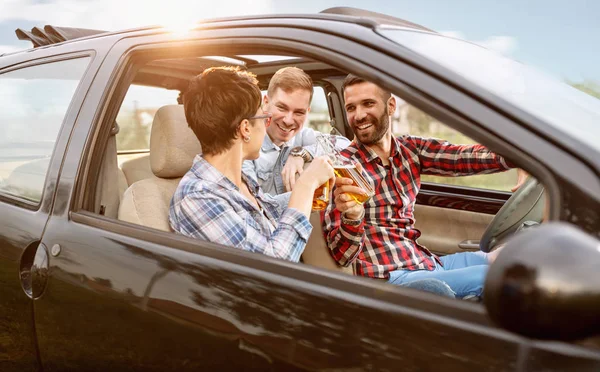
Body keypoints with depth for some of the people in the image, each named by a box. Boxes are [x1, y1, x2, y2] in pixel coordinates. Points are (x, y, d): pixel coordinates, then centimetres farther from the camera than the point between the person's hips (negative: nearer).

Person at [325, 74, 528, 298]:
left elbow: (463, 157, -13)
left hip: (427, 261, 7)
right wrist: (352, 218, -36)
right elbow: (342, 256, -16)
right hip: (389, 279, -6)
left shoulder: (410, 149, 5)